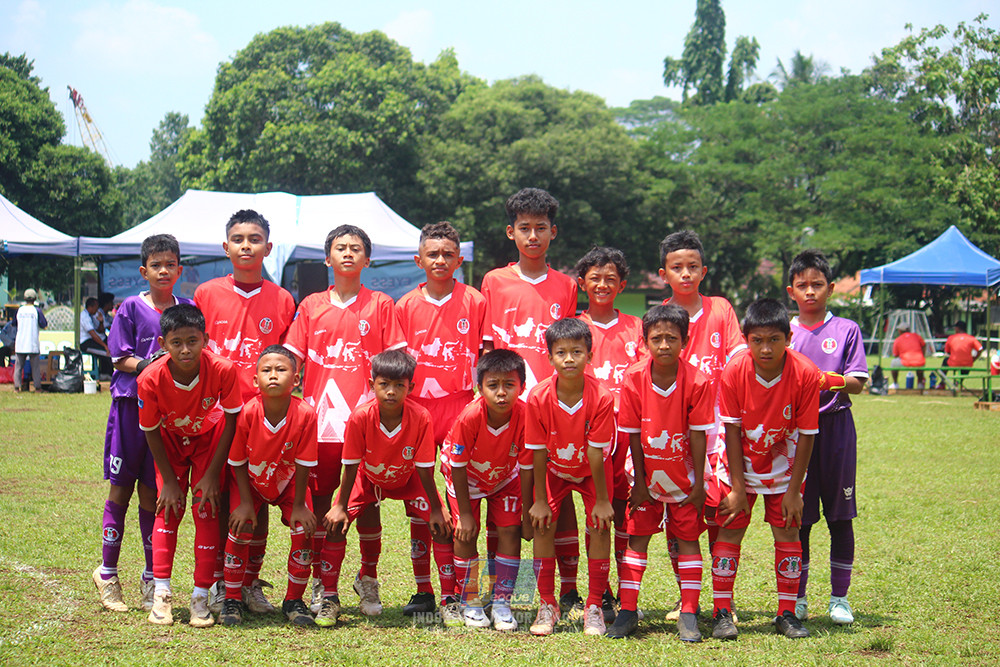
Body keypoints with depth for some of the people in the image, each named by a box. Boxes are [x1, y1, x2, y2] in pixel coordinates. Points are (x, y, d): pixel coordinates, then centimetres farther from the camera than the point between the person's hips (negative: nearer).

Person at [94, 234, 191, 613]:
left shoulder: (187, 309, 9)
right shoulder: (132, 309, 2)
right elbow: (120, 358, -1)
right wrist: (147, 364, -18)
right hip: (130, 402, -2)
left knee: (152, 493, 5)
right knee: (120, 489, 3)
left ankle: (152, 579, 14)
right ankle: (107, 572, 14)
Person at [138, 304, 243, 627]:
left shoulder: (222, 370, -34)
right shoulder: (151, 379, -31)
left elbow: (231, 421, -19)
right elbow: (151, 431, -15)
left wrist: (212, 473, -17)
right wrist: (169, 480, -12)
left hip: (209, 439, -1)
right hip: (170, 441, 1)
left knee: (206, 509, -7)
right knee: (169, 507, -9)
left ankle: (201, 597, -2)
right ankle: (161, 594, -2)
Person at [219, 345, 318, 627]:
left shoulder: (305, 414, -30)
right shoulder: (247, 413, -28)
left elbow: (303, 465, -19)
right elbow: (238, 462, -14)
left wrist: (298, 505, -13)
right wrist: (246, 503, -14)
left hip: (289, 481, 1)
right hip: (250, 482, 0)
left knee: (304, 530, -13)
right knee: (239, 528, -16)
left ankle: (294, 601, 4)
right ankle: (232, 599, 1)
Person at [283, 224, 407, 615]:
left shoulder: (380, 305, 6)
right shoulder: (311, 306, 10)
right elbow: (291, 360, 9)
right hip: (319, 418, 1)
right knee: (319, 502, 4)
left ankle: (369, 578, 19)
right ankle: (320, 583, 13)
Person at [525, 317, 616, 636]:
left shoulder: (601, 397, -29)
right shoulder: (539, 397, -26)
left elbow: (595, 453, -24)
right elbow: (538, 452, -17)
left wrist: (602, 500, -17)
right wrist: (540, 500, -11)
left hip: (590, 471, -1)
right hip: (554, 469, 1)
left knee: (599, 526, -12)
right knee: (542, 524, -11)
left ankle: (594, 607, -2)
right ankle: (547, 605, 1)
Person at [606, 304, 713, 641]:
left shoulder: (697, 382, -17)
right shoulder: (633, 378, -14)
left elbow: (698, 435, -12)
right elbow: (633, 434, -8)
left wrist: (698, 483, -10)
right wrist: (639, 482, -7)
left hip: (683, 476, -1)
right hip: (646, 475, 1)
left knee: (688, 538, 4)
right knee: (637, 537, 3)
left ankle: (688, 614, 8)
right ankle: (628, 611, 8)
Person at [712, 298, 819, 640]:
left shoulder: (806, 373, -23)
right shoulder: (735, 370, -22)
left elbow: (806, 435, -15)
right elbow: (732, 429, -14)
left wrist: (793, 490, -13)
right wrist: (738, 487, -13)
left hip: (784, 466, 0)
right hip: (741, 464, 0)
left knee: (787, 532, 1)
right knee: (729, 529, -3)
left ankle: (787, 614, 11)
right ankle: (722, 613, 4)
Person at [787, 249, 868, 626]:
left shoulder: (846, 330, 5)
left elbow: (858, 383, -3)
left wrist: (834, 380, -22)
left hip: (835, 427, -1)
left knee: (840, 516, 1)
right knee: (798, 517, 3)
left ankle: (839, 597, 11)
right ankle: (797, 597, 13)